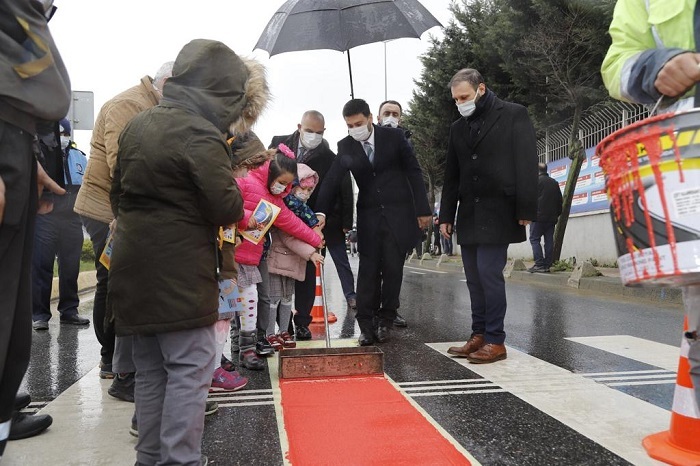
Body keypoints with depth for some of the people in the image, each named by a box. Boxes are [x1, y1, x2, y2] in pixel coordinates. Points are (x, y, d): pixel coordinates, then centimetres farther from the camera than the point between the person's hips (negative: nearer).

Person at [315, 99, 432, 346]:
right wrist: (319, 213, -18)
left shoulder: (394, 136, -5)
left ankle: (386, 319, 17)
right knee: (368, 269, -2)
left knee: (393, 268, 1)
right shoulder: (345, 146, 0)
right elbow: (331, 181, -6)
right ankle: (366, 325, 5)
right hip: (368, 215, 1)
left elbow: (414, 172, -1)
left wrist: (422, 209, -4)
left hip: (398, 212, -1)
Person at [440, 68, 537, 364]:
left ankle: (495, 341, -2)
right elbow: (451, 176, 17)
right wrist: (446, 215, 12)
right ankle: (479, 336, 15)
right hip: (468, 214, 6)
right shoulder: (458, 128, 16)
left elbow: (527, 164, -7)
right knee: (474, 276, 7)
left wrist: (526, 209, -13)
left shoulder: (513, 115, -1)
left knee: (489, 272, -11)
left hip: (498, 211, -6)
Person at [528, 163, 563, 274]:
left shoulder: (536, 180, -3)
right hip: (552, 217, 6)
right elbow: (560, 201, 17)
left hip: (538, 215, -6)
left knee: (534, 239, -4)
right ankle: (547, 265, 3)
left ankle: (539, 264, -14)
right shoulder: (554, 183, 15)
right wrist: (557, 214, 21)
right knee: (549, 241, 5)